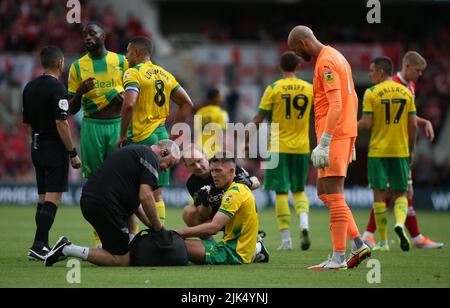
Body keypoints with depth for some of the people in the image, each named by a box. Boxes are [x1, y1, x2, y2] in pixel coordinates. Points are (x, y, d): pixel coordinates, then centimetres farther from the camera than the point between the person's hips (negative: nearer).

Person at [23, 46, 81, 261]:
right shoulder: (56, 87, -14)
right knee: (53, 198, -8)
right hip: (55, 148, -8)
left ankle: (42, 246, 13)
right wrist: (73, 153, -13)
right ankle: (38, 246, -16)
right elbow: (61, 123, -18)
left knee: (43, 198, 13)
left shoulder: (29, 87, 11)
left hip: (37, 147, 8)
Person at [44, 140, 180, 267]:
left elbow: (133, 198, 28)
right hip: (104, 204, -10)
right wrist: (158, 229, -6)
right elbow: (145, 196, -16)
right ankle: (67, 249, -10)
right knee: (122, 261, -3)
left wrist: (150, 224, 20)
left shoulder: (134, 151, 25)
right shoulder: (150, 157, -4)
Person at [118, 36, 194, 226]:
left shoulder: (134, 73, -7)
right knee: (156, 195, 8)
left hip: (141, 139, -7)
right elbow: (187, 104, 15)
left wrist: (122, 135, -14)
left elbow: (129, 105, -23)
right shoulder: (164, 74, 15)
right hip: (162, 136, 7)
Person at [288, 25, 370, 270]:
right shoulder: (338, 57, 18)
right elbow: (353, 100, 23)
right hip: (346, 133, 10)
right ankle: (358, 245, 10)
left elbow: (336, 105, -22)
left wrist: (323, 144, -23)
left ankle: (338, 258, -6)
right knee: (324, 194, 13)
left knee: (333, 195, -7)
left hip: (334, 134, -10)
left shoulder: (326, 63, -13)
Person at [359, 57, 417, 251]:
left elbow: (366, 124, -12)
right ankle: (400, 223, -19)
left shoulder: (371, 93, -7)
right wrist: (410, 150, 13)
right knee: (400, 193, 11)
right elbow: (413, 124, 3)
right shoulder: (406, 92, 4)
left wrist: (354, 125, 10)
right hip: (401, 151, 2)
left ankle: (383, 241, 8)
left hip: (378, 150, -2)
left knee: (379, 194, 5)